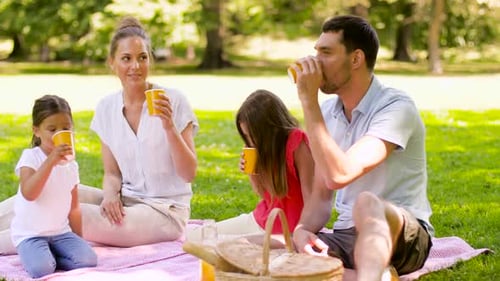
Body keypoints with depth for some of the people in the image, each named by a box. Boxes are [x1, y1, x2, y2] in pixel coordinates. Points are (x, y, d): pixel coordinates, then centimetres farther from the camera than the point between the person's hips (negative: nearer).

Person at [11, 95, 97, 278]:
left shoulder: (71, 165, 7)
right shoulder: (30, 157, -11)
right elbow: (29, 193, -29)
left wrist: (79, 240, 15)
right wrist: (50, 161, -34)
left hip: (61, 232, 5)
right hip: (30, 233, -5)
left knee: (88, 260, -19)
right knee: (41, 269, -30)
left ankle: (47, 255, 2)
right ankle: (35, 255, 3)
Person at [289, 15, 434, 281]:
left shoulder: (397, 108, -15)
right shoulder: (327, 111, 7)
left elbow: (339, 175, -28)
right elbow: (321, 195, 9)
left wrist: (308, 100, -22)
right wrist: (302, 229, -14)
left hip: (402, 238, -6)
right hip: (345, 236, 7)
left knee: (367, 203, -40)